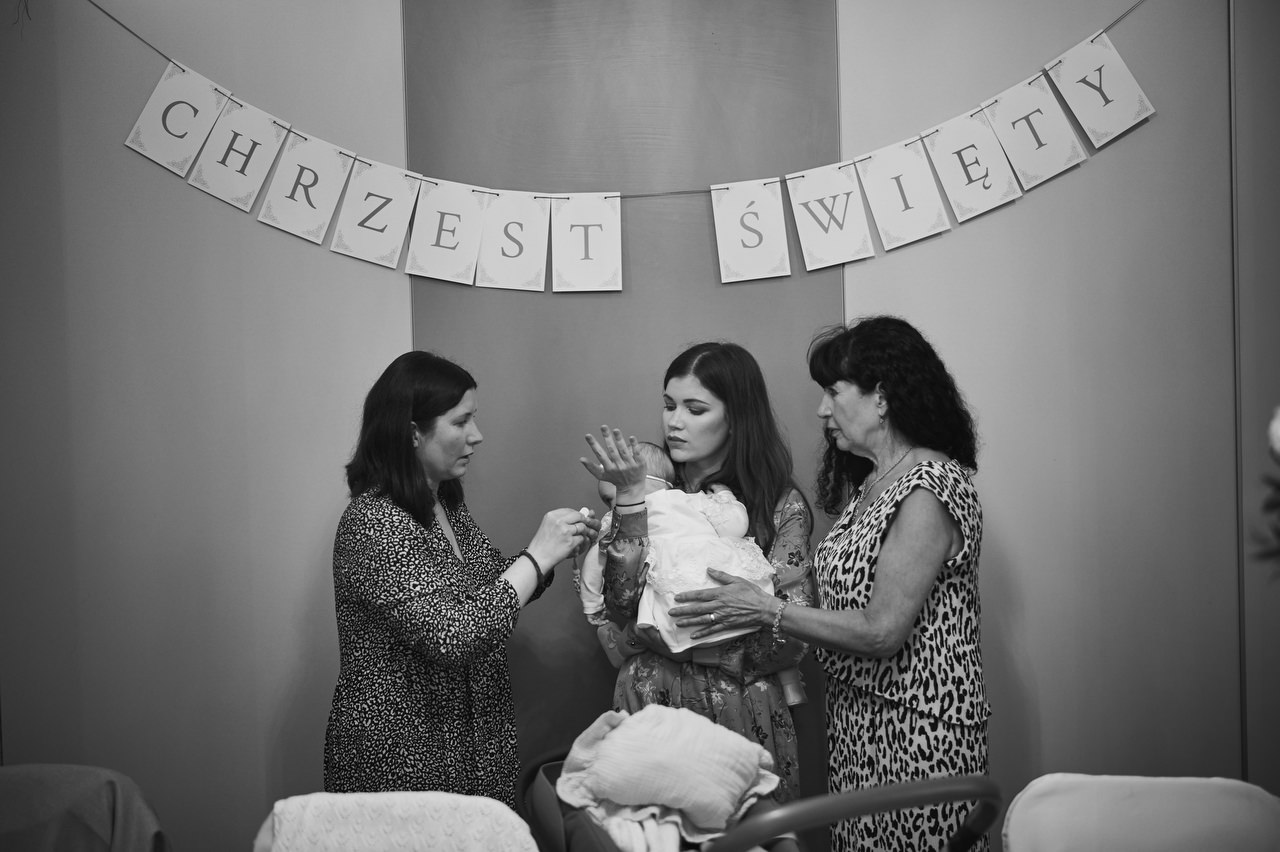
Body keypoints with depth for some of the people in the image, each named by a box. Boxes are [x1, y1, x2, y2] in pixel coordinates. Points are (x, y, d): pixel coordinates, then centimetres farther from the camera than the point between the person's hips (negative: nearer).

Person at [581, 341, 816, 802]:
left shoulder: (781, 505, -5)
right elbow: (622, 606, -6)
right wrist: (630, 500, -13)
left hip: (738, 712, -2)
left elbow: (790, 638, -10)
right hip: (648, 704, 2)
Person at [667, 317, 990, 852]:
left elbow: (882, 632, -22)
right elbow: (848, 588, 6)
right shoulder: (871, 481, 12)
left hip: (915, 730, -8)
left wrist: (765, 610, -18)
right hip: (856, 719, 9)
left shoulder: (930, 488, -19)